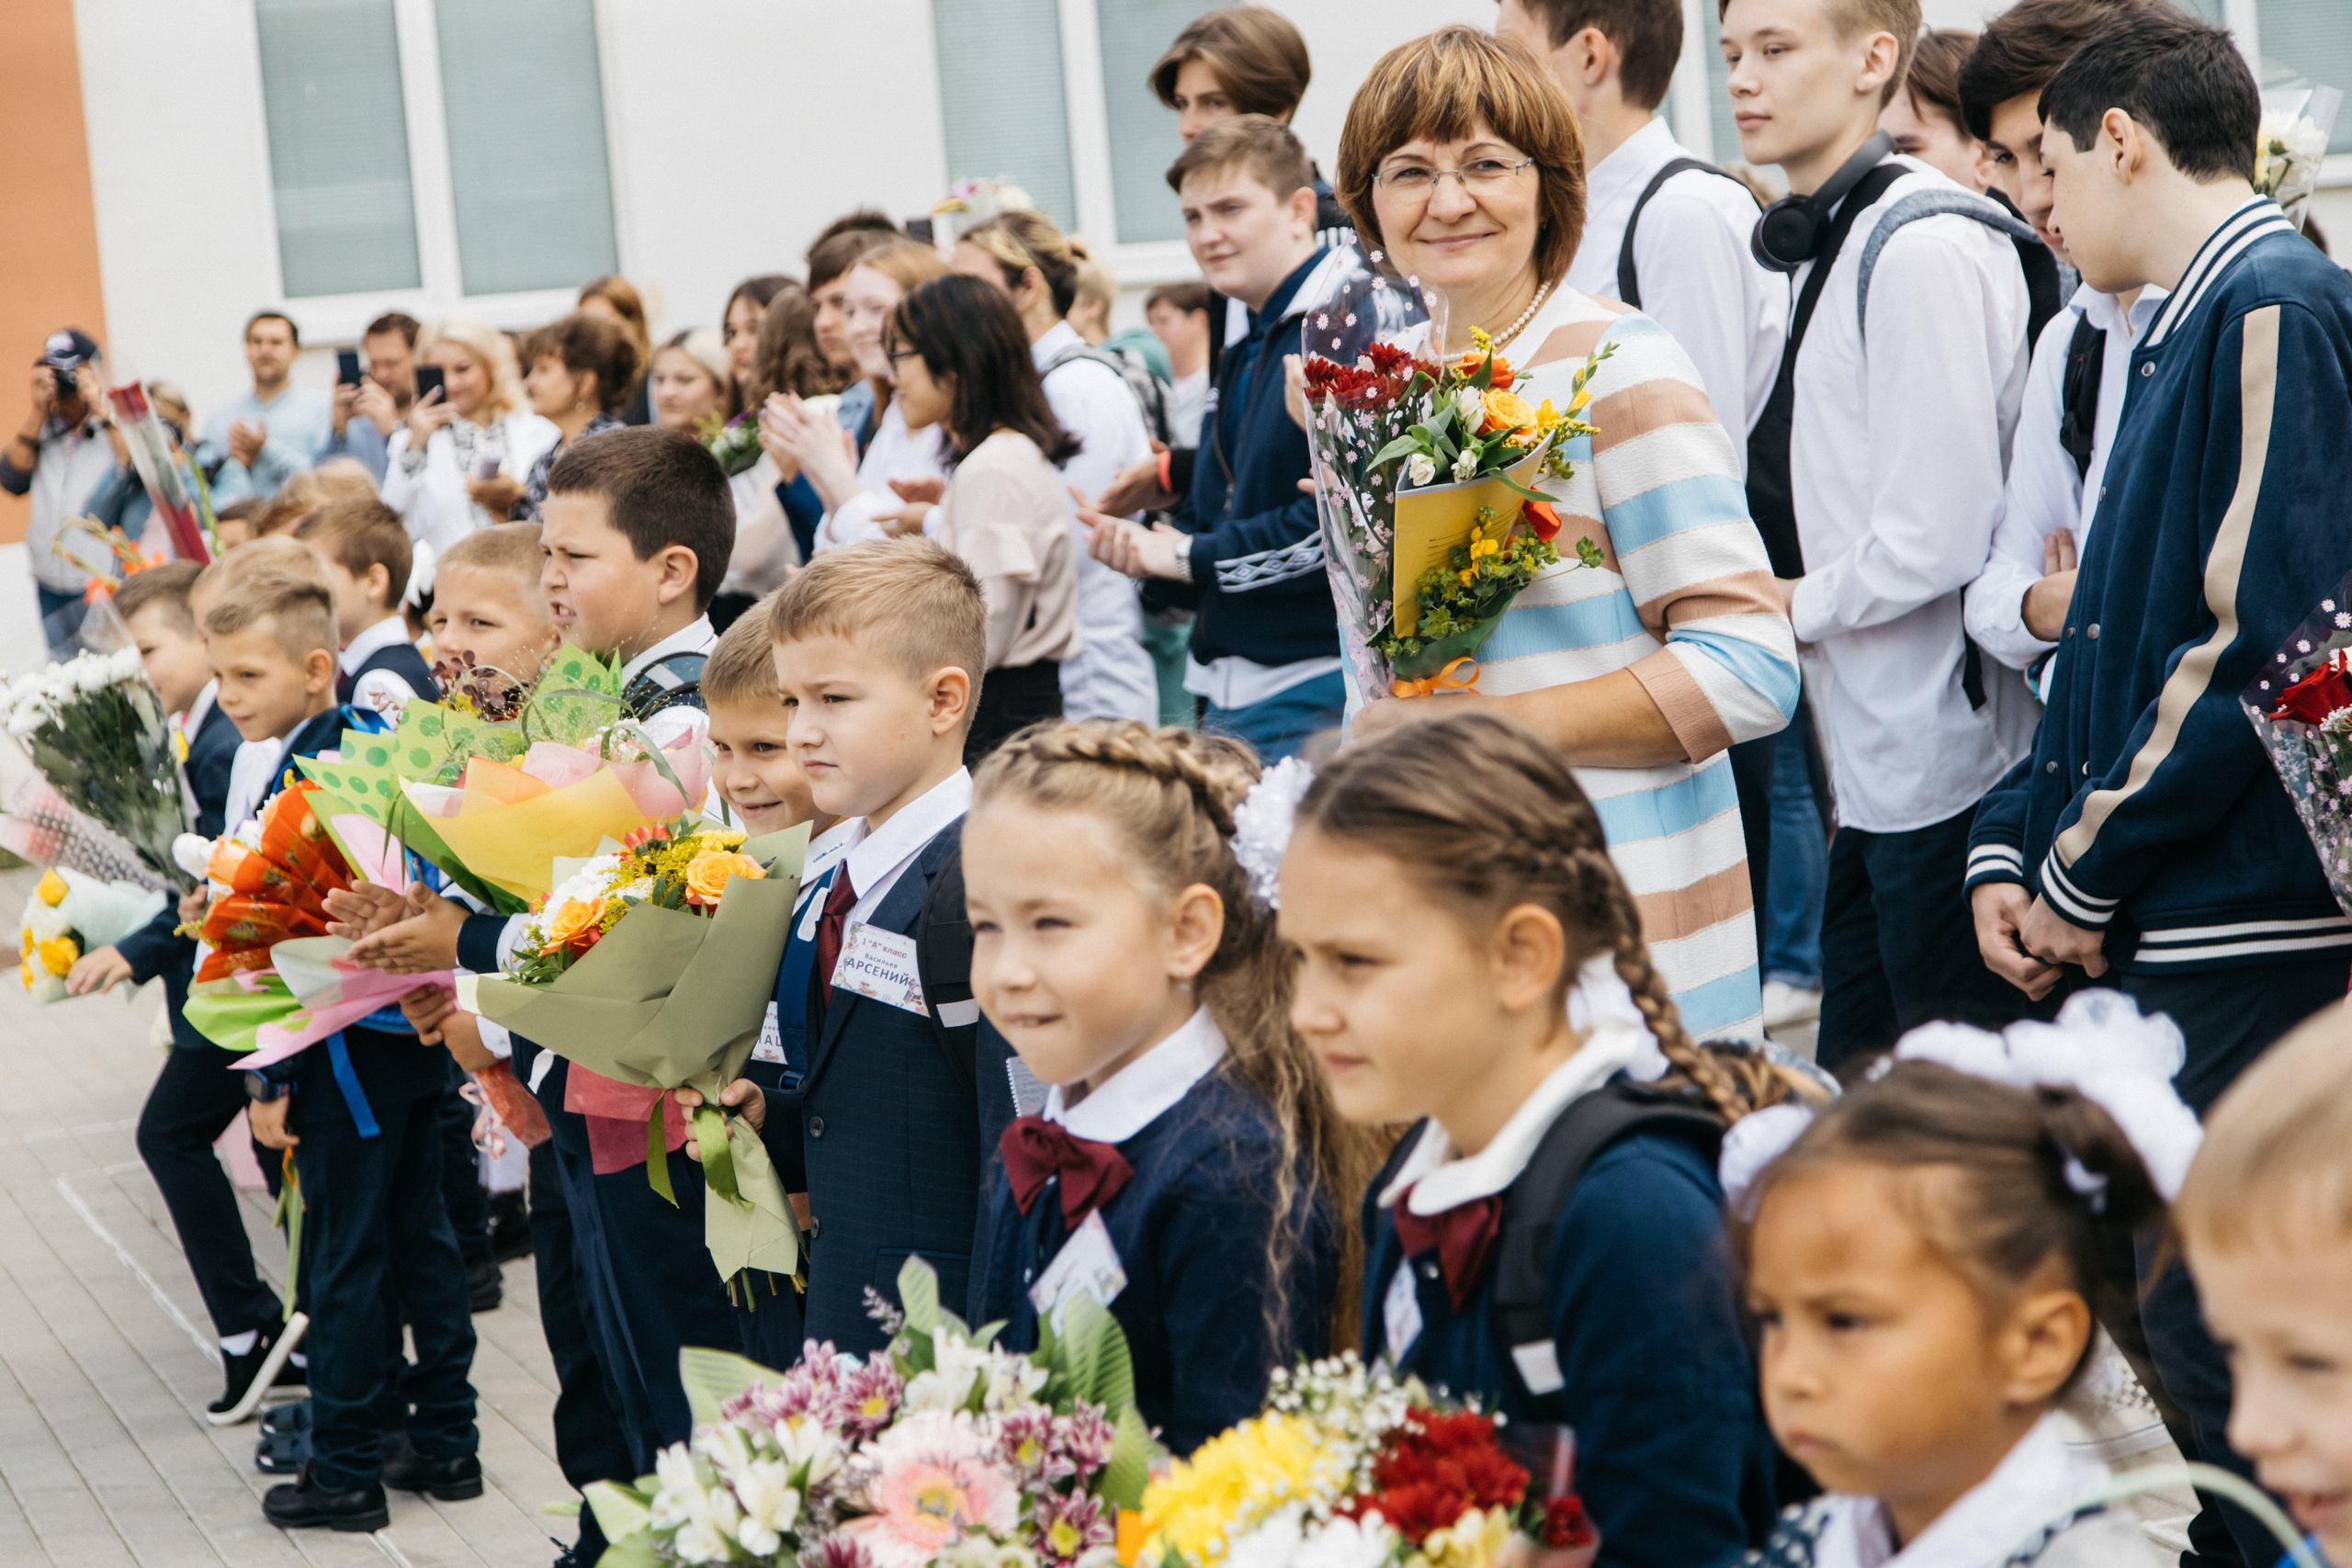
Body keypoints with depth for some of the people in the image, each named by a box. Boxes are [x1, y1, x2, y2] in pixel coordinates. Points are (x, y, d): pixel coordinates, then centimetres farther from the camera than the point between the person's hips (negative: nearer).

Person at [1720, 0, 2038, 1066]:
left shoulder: (1923, 248, -16)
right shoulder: (1827, 246, 14)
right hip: (1872, 766, 10)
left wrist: (1794, 605, -6)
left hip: (1944, 758, -10)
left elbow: (1936, 537, -20)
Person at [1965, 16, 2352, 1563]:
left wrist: (2088, 869, -13)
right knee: (2154, 1312, 14)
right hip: (2164, 934, 10)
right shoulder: (2189, 329, 17)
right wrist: (2013, 846, 11)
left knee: (2222, 1346, -7)